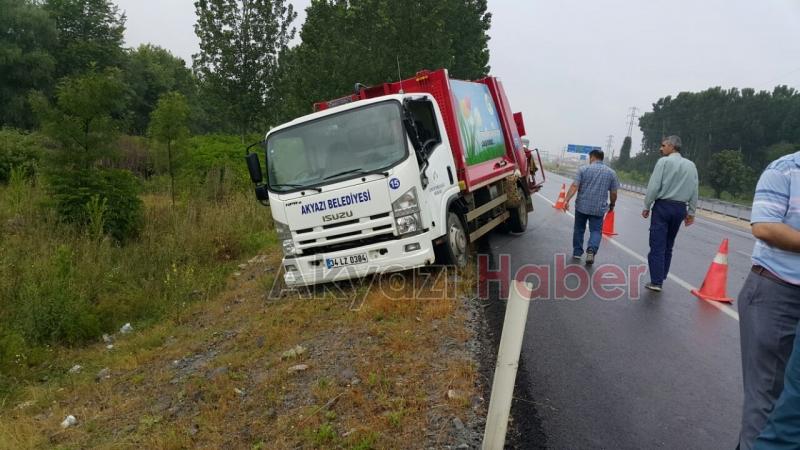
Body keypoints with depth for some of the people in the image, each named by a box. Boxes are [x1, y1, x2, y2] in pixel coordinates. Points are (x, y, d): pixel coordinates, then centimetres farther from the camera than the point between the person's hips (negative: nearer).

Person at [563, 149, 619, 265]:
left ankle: (577, 252, 21)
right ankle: (591, 250, -16)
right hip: (599, 208, 0)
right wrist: (612, 205, 19)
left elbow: (574, 186, -12)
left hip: (582, 206, 0)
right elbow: (613, 193, 4)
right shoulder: (611, 172, 3)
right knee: (596, 230, 6)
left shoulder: (583, 169, -2)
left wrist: (567, 200, -15)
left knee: (579, 229, 14)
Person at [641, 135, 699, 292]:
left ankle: (656, 281, -5)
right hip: (680, 208, 5)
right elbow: (694, 190, 6)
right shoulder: (691, 165, 8)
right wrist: (691, 211, 12)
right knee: (668, 245, 15)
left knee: (657, 245, -3)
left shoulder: (664, 161, -8)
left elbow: (654, 186, -12)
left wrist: (647, 206, -3)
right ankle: (661, 278, 20)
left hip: (663, 205, -5)